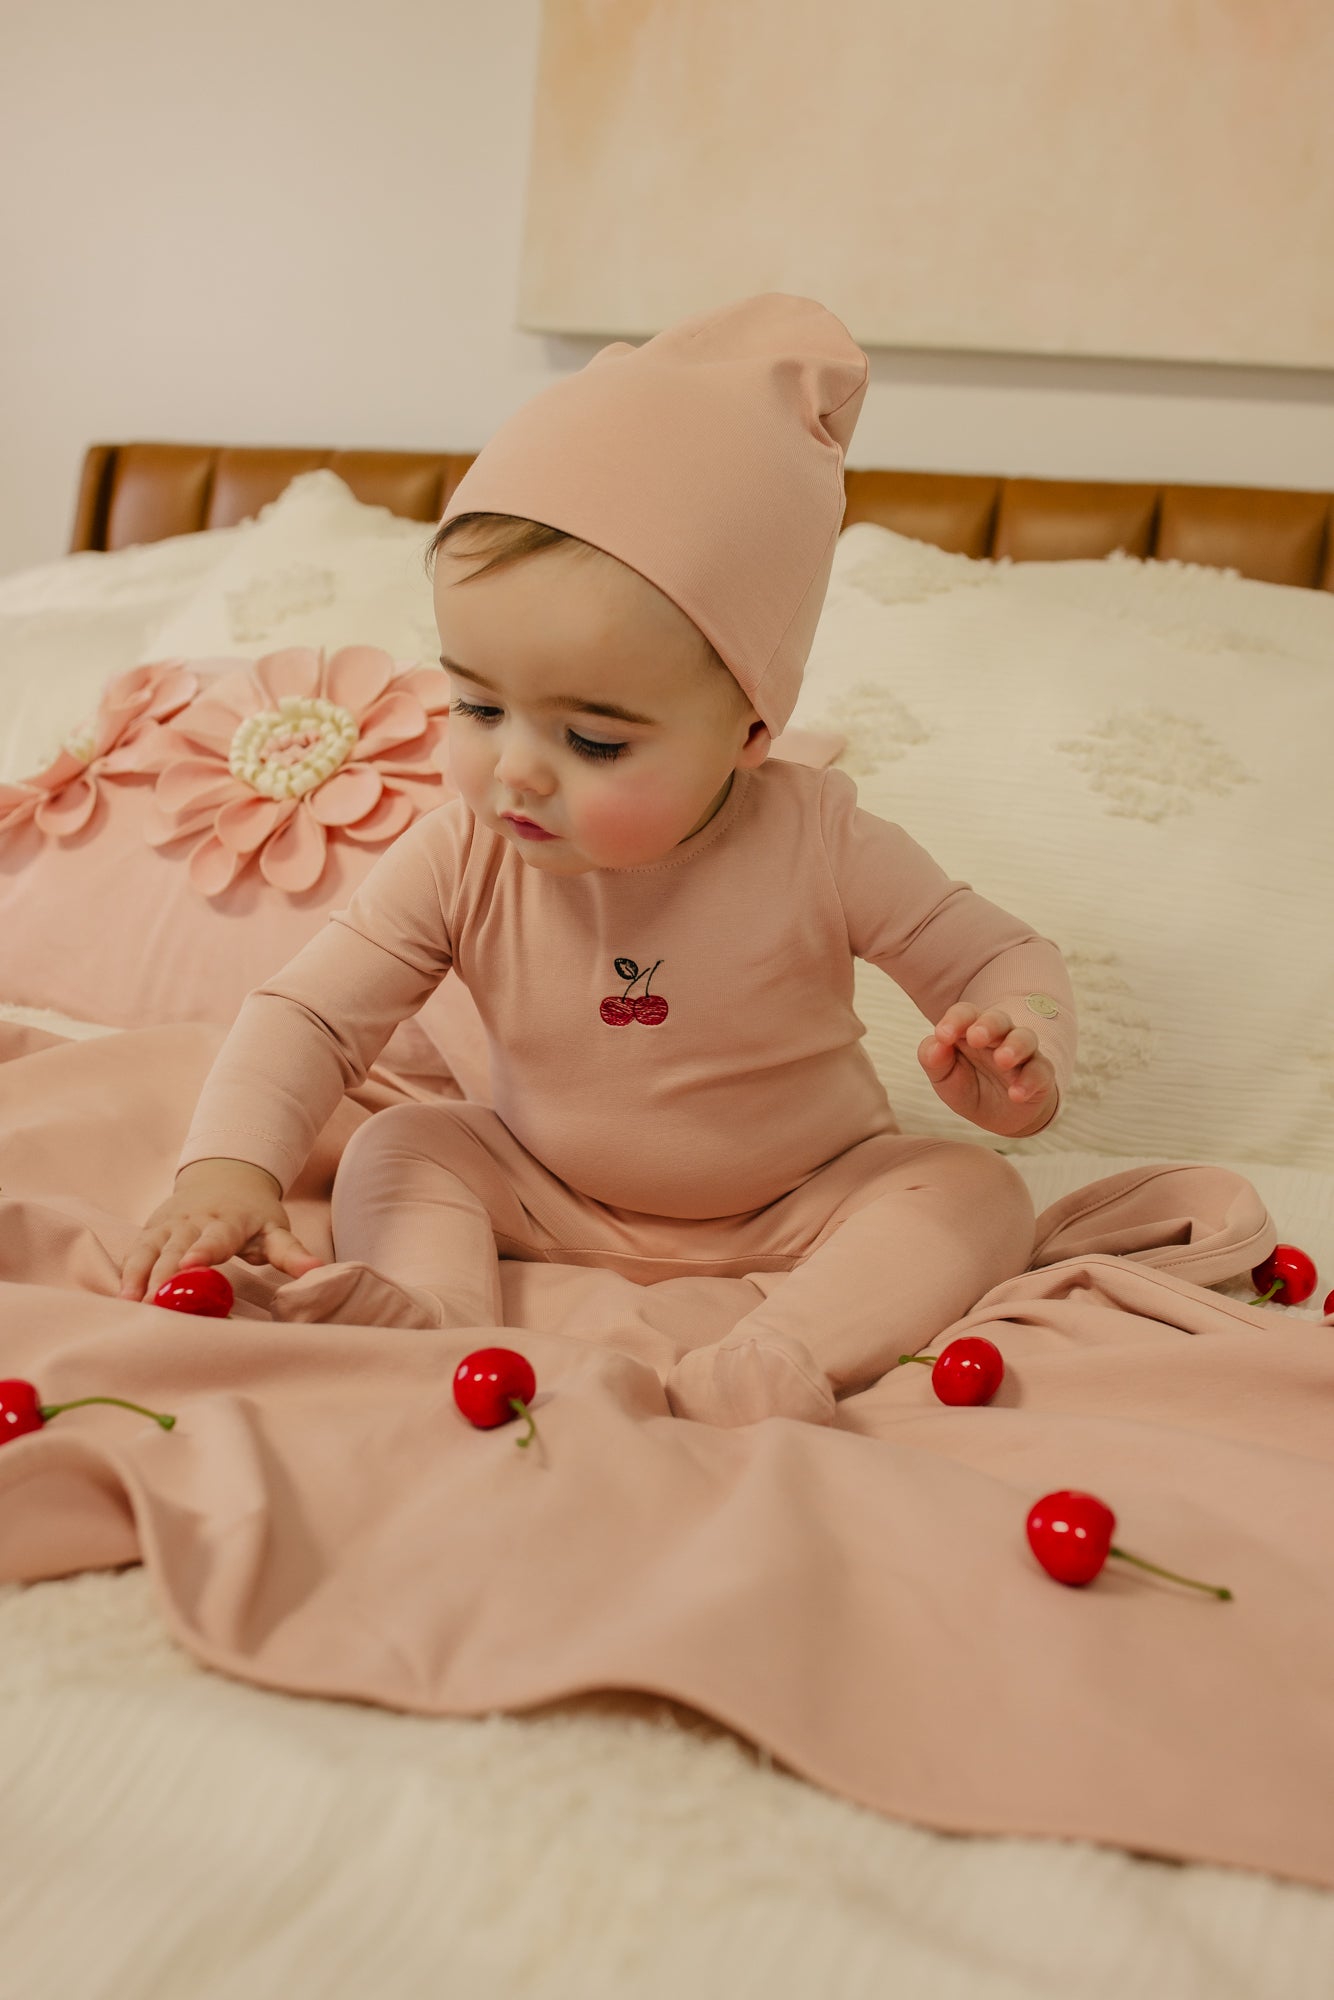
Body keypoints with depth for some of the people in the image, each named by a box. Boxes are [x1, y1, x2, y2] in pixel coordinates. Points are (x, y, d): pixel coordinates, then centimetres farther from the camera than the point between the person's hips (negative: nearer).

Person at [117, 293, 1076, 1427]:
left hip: (799, 1205, -2)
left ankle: (778, 1359, -40)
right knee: (396, 1149, -12)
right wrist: (230, 1167, -34)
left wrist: (1018, 1056, -37)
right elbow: (311, 1012, -17)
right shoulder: (462, 859, -19)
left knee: (979, 1197, -23)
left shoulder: (817, 845, -25)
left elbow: (1003, 961, -13)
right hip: (544, 1196, 2)